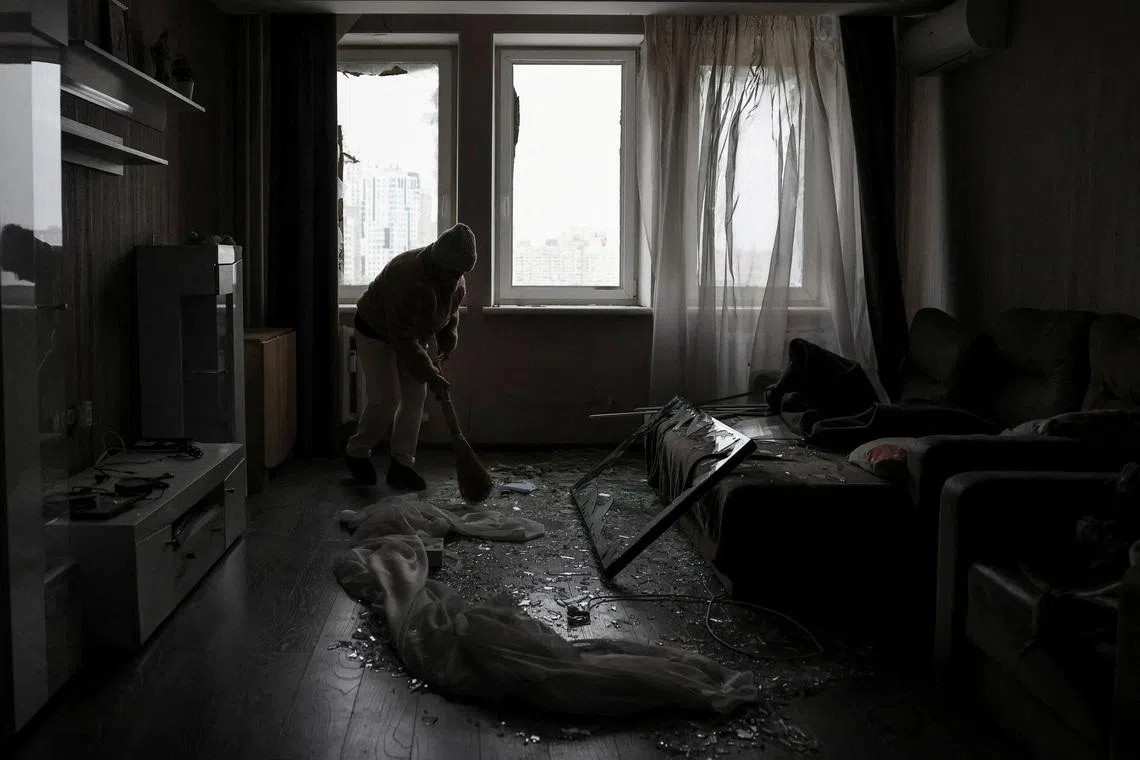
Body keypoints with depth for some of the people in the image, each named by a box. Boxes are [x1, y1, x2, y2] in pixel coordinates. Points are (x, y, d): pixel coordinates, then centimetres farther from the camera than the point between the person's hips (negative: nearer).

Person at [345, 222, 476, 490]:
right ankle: (356, 453, 10)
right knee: (386, 399, -12)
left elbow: (451, 310, 10)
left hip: (411, 335, 8)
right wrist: (429, 375, -33)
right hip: (376, 333, -7)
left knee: (415, 397, -1)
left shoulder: (456, 279, -12)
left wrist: (448, 343, -4)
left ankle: (401, 464, 5)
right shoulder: (410, 279, -38)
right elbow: (403, 339, -36)